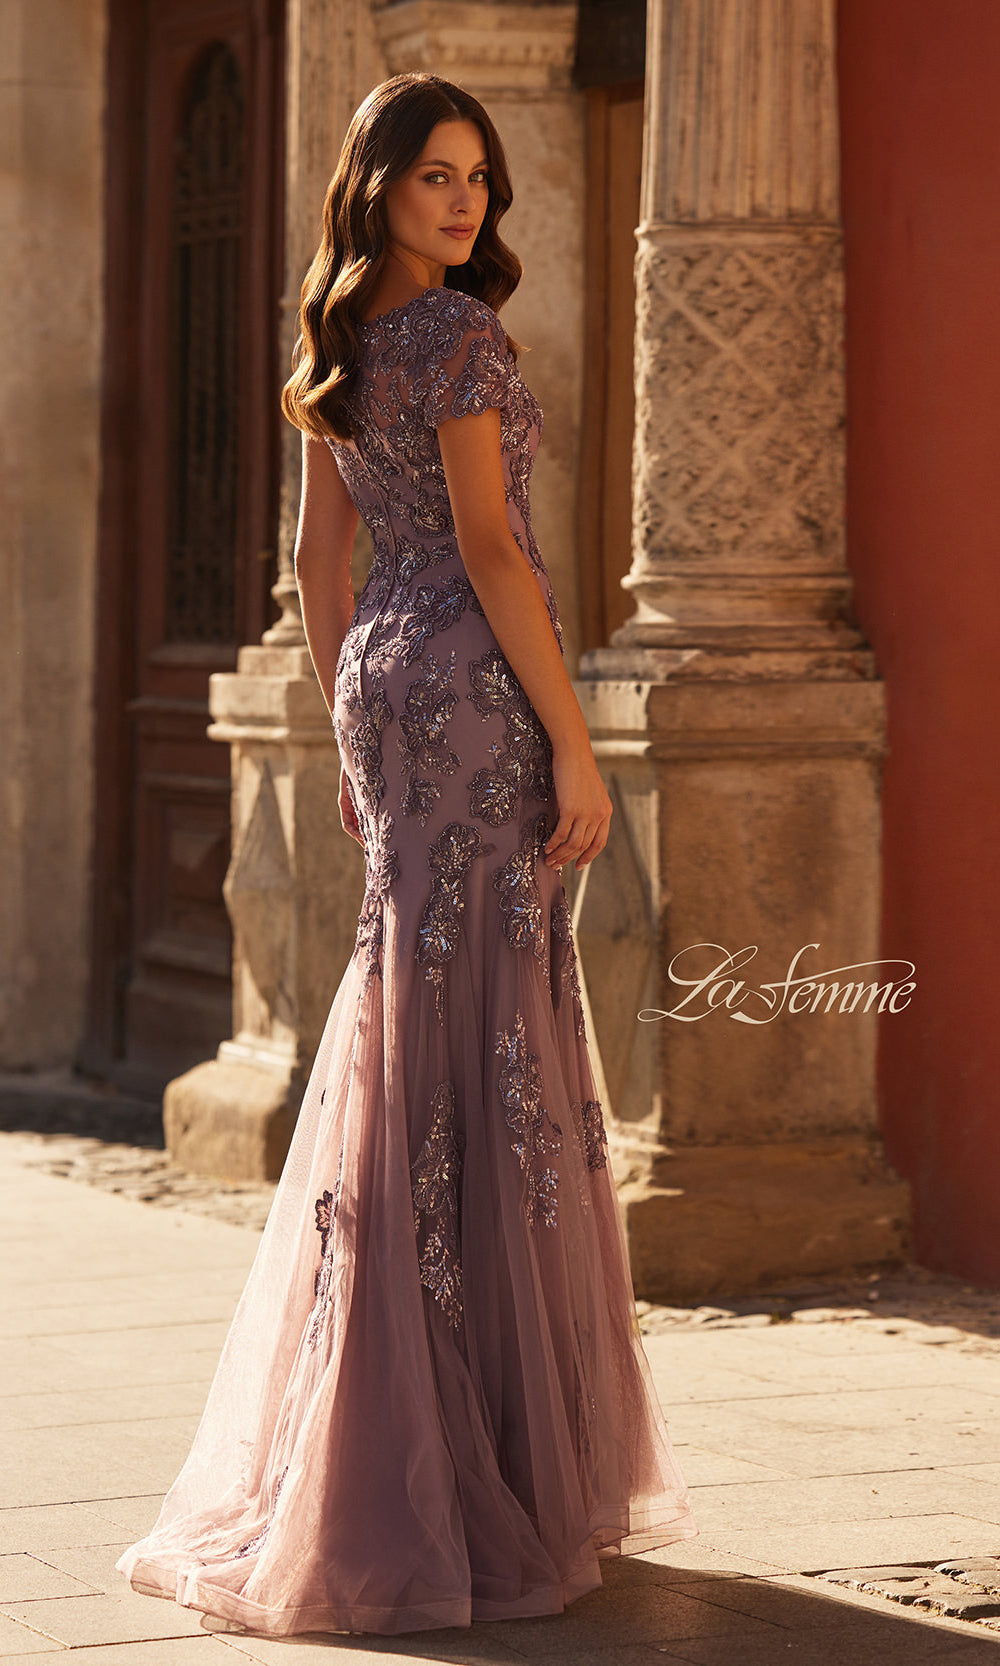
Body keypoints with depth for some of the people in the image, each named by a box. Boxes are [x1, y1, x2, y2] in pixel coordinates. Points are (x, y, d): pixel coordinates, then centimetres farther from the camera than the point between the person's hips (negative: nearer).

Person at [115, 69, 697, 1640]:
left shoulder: (341, 343, 14)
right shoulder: (456, 336, -12)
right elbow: (489, 547, -17)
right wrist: (576, 744, -15)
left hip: (387, 680, 9)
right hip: (475, 689, -9)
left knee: (405, 1023, 15)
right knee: (475, 1043, -7)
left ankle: (368, 1453, 21)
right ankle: (473, 1474, -4)